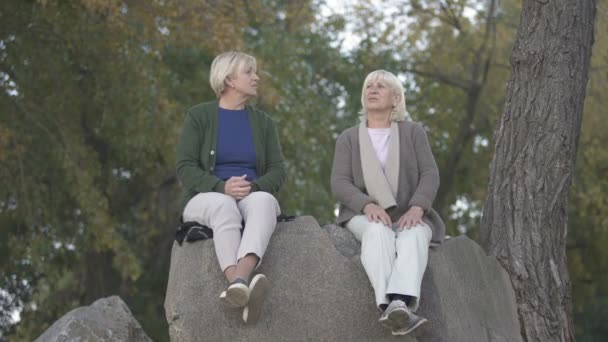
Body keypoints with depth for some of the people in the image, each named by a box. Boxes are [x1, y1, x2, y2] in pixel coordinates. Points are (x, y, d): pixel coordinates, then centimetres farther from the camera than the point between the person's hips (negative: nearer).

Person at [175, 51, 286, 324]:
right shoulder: (199, 116, 3)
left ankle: (240, 279, -64)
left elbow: (277, 171, 4)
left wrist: (252, 188, -18)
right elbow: (185, 169, -6)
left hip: (252, 198, 2)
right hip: (207, 199, -2)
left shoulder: (262, 122, 12)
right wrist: (222, 188, -24)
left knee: (263, 201, -37)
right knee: (225, 207, -40)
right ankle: (240, 285, -65)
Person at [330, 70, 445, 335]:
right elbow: (340, 184, -2)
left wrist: (416, 208, -22)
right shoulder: (348, 138, 13)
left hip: (408, 218, 0)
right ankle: (389, 307, -61)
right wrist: (368, 206, -23)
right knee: (379, 232, -38)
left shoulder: (413, 132, 12)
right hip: (365, 217, 0)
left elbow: (429, 176, -1)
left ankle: (400, 305, -64)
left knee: (413, 235, -37)